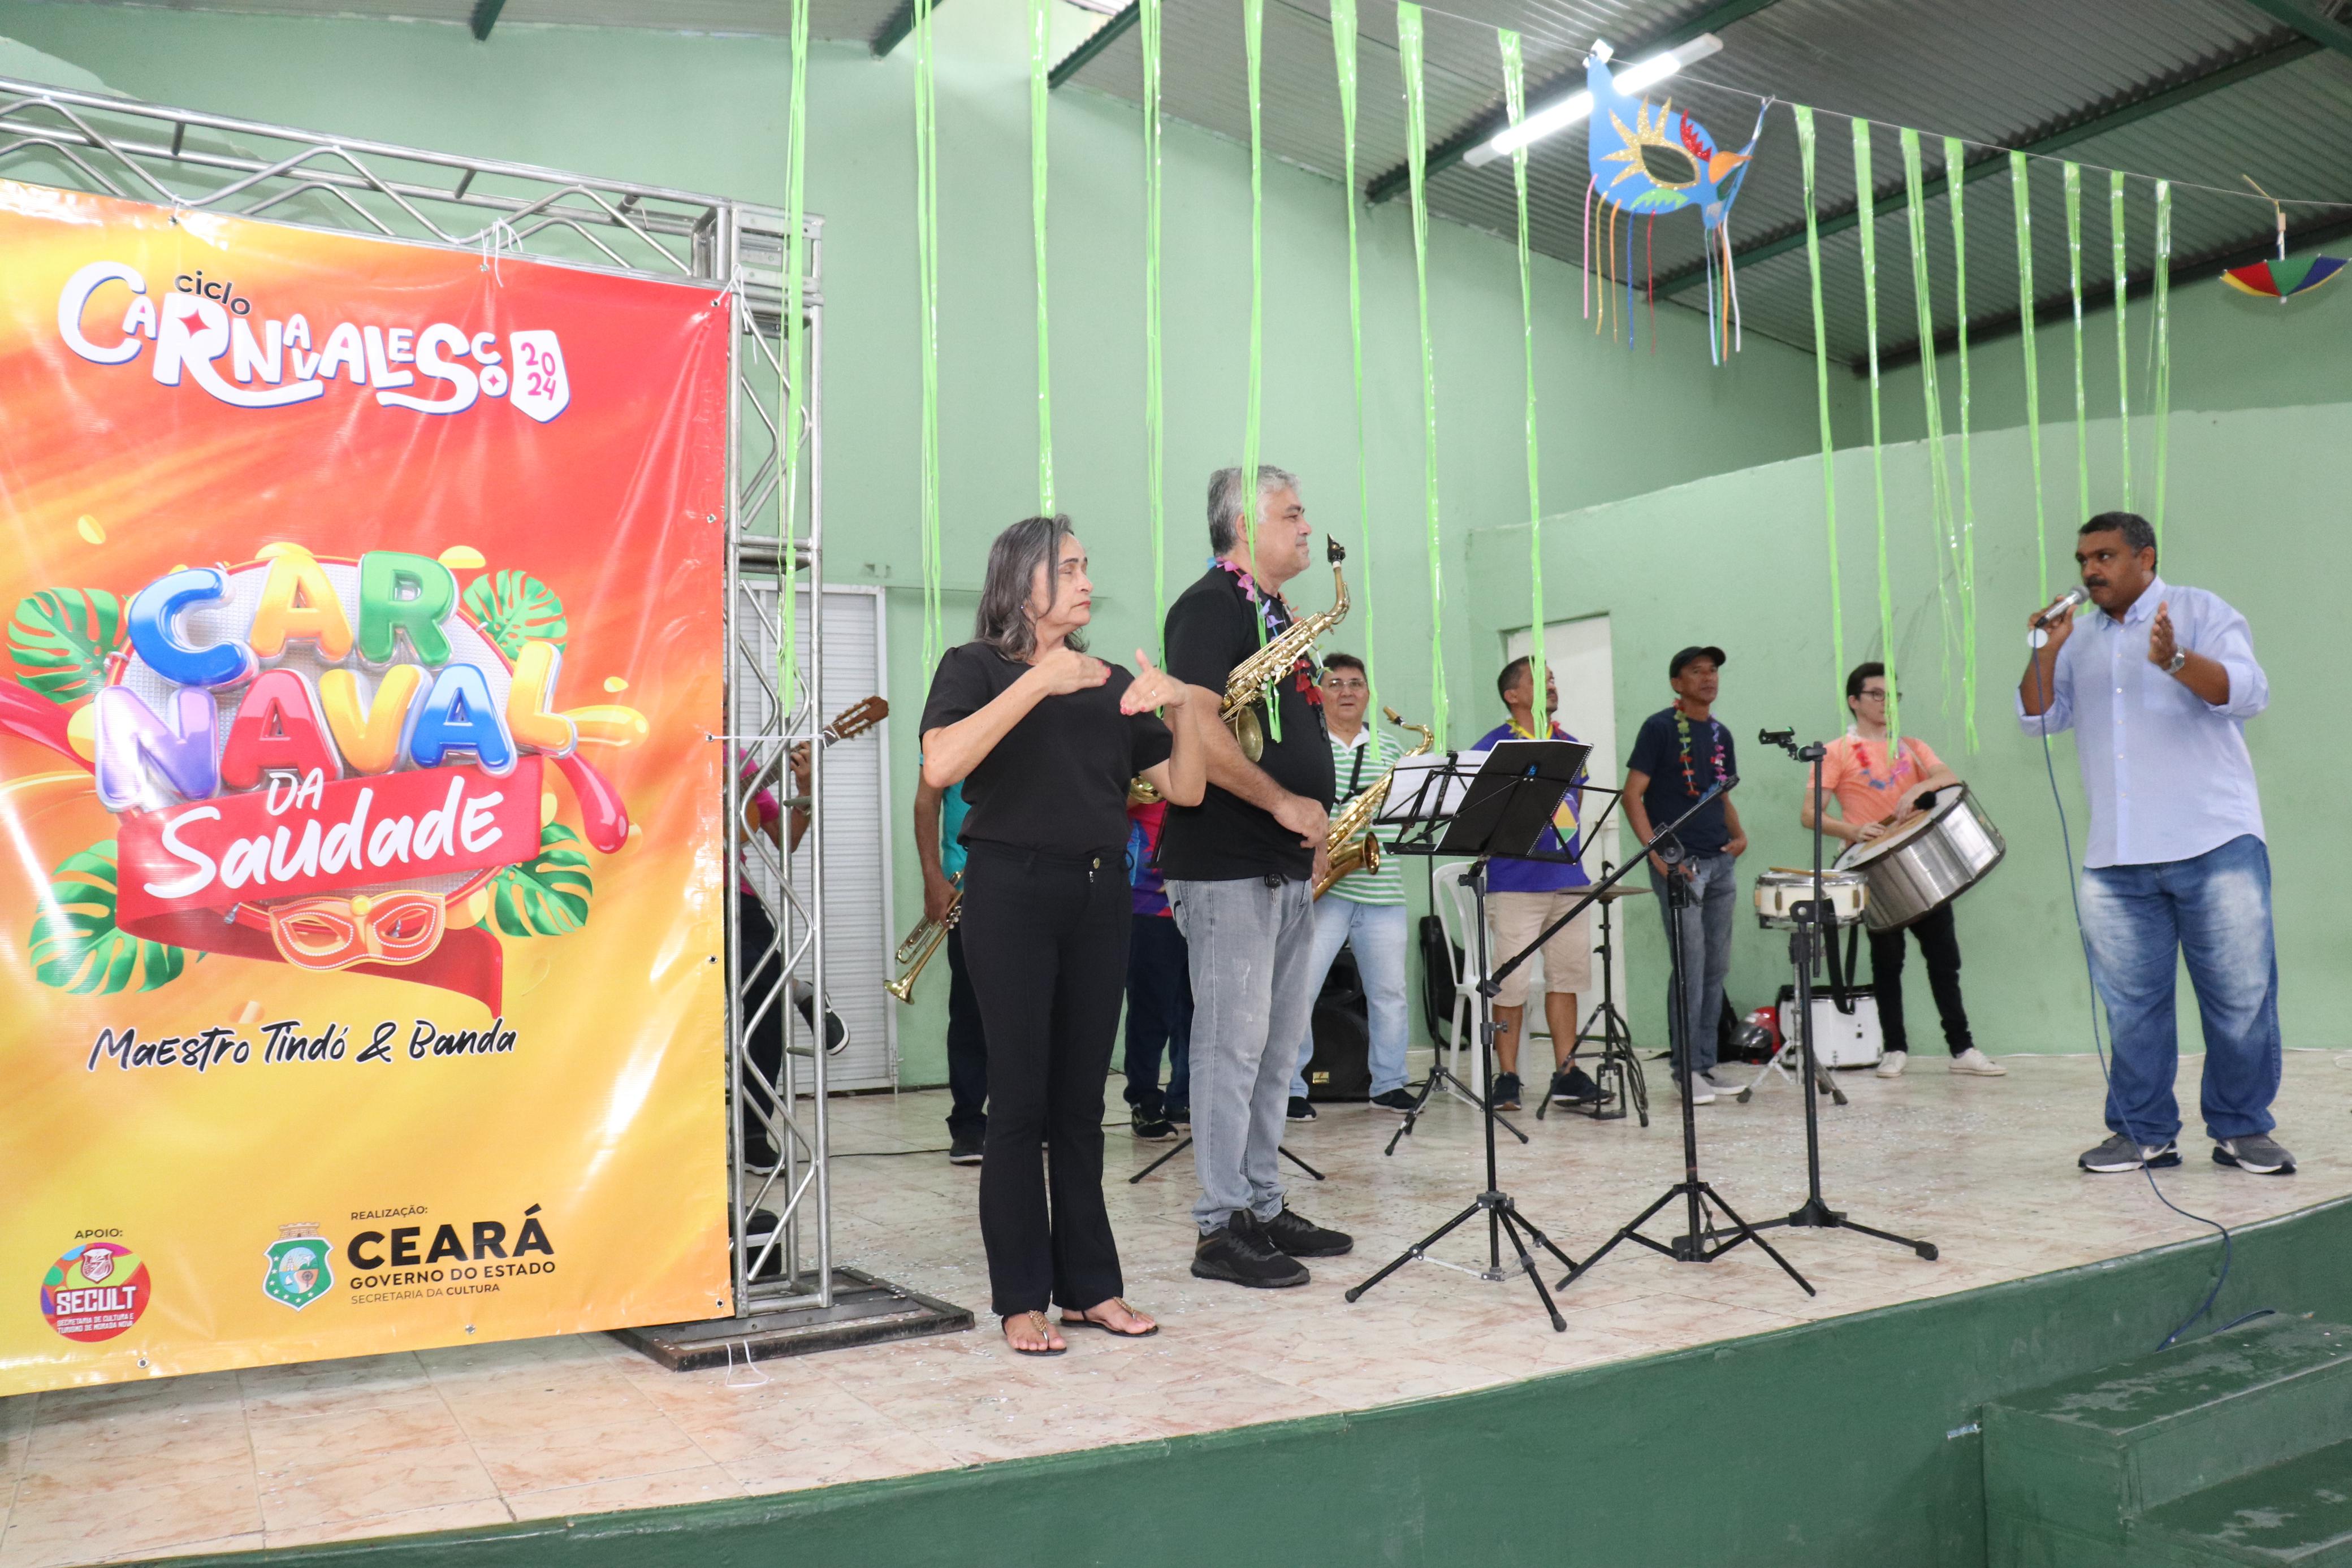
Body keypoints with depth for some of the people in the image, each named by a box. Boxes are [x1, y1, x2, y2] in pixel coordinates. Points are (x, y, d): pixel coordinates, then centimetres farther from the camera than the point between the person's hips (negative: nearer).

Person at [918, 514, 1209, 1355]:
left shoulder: (1111, 681, 15)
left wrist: (1180, 705, -4)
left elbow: (1185, 788, 12)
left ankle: (1089, 1285, 17)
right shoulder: (976, 668, 1)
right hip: (1013, 891, -5)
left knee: (1081, 1101, 9)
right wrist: (1036, 684, -19)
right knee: (1020, 1100, -1)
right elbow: (940, 766, -19)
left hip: (1099, 893, 5)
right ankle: (1021, 1299, 8)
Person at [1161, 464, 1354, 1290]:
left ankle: (1265, 1205, 23)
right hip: (1228, 866, -10)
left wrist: (1315, 825, 16)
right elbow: (1198, 729, -22)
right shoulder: (1211, 606, -10)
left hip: (1287, 865, 10)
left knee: (1279, 1043, 13)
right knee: (1234, 1042, -5)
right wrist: (1284, 803, -19)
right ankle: (1223, 1227, 3)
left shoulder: (1274, 613, 20)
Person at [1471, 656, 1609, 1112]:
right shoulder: (1494, 746, -3)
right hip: (1515, 882, -6)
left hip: (1569, 878, 6)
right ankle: (1507, 1077, 5)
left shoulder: (1569, 744, 15)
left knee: (1567, 975, 8)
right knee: (1511, 982, -3)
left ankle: (1567, 1074, 16)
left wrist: (1569, 843, 13)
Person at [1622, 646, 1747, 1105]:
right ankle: (1686, 1068, -2)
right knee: (1690, 964, -10)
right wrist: (1656, 852, -17)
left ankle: (1707, 1063, 16)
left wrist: (1739, 834, 5)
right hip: (1678, 862, -7)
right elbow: (1633, 795, -9)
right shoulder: (1660, 728, -5)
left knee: (1717, 966, 8)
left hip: (1720, 862, 7)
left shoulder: (1721, 734, 15)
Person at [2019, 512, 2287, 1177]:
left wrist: (2175, 660, -25)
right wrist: (2046, 652, -5)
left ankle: (2242, 1129, 12)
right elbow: (2039, 719, 10)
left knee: (2241, 993, 0)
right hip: (2115, 860, 4)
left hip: (2215, 845, -4)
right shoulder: (2078, 639, 17)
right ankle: (2144, 1132, 12)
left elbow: (2248, 693, -9)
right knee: (2131, 1001, 5)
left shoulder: (2200, 612, 5)